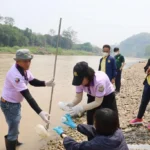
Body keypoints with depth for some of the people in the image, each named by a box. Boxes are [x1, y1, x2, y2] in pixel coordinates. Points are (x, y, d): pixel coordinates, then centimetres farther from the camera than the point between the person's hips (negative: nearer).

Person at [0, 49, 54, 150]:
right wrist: (40, 112, -44)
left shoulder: (24, 69, -8)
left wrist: (46, 83, -16)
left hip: (16, 102, 10)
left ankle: (14, 141, 55)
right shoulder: (15, 75, -36)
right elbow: (27, 96, -40)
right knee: (13, 128, -1)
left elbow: (32, 81, 3)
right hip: (9, 104, -10)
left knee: (16, 124, 30)